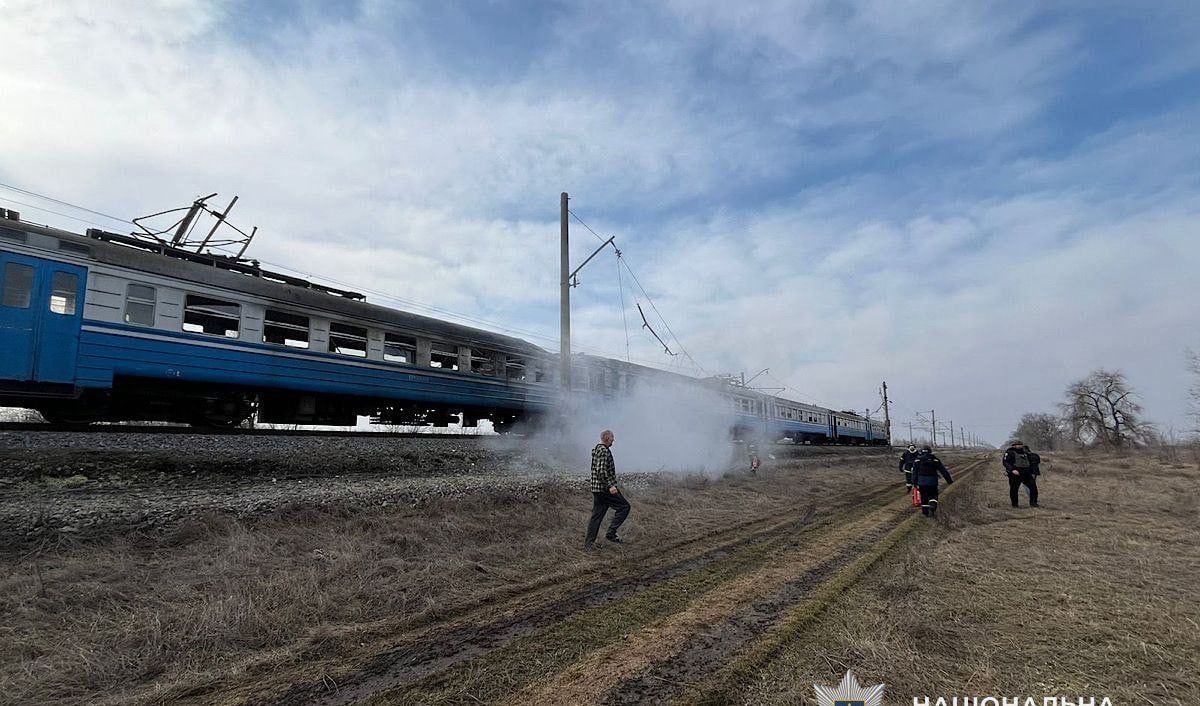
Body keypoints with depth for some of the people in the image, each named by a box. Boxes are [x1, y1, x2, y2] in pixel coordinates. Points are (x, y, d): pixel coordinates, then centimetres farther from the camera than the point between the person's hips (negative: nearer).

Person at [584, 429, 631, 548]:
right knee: (624, 506, 0)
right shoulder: (604, 451, -14)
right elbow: (601, 470, -24)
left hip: (596, 488, 10)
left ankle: (589, 543, 10)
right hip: (605, 488, -10)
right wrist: (610, 485, -26)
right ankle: (611, 533, -2)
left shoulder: (596, 449, 17)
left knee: (597, 515, 11)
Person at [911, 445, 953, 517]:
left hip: (921, 481, 0)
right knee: (933, 495, 12)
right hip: (932, 481, 0)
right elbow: (943, 470, 6)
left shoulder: (917, 460, 6)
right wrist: (949, 480, 10)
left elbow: (915, 472, 3)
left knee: (924, 496, 10)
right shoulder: (935, 460, 6)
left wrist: (915, 482, 5)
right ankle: (932, 509, -9)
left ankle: (925, 512, 13)